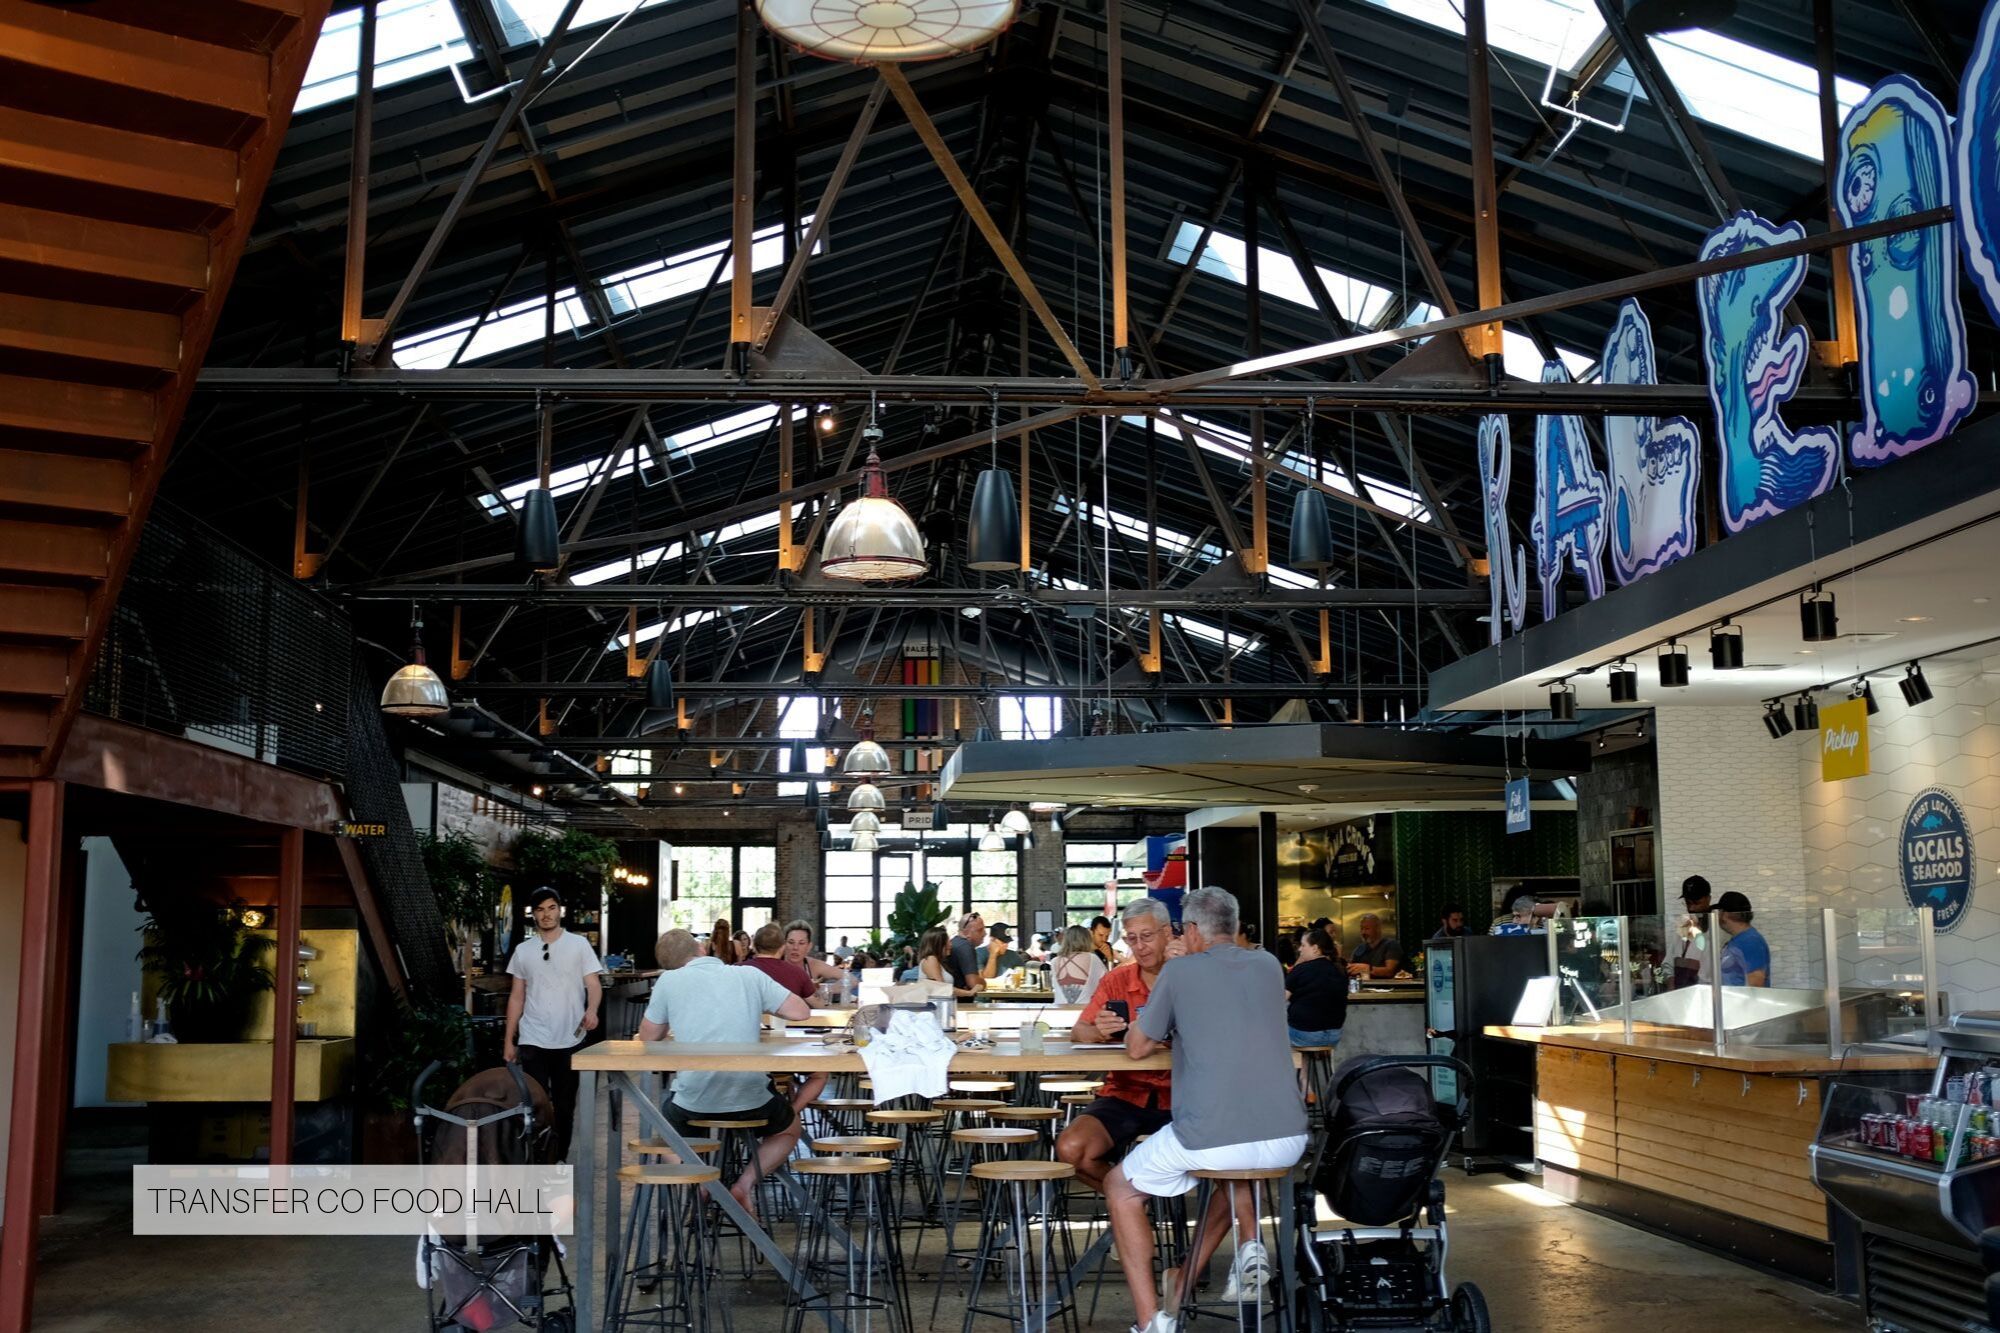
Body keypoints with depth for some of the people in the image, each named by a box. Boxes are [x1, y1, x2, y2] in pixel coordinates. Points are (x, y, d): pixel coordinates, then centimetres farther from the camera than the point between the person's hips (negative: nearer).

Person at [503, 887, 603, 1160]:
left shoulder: (579, 945, 1)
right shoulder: (523, 950, 8)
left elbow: (593, 984, -5)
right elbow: (516, 997, 11)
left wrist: (591, 1009, -27)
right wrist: (508, 1040, 8)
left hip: (569, 1040, -1)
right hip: (533, 1041, 1)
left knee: (564, 1104, 8)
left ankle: (559, 1159, 20)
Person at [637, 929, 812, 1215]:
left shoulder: (668, 981, 1)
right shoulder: (750, 975, 5)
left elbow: (648, 1038, 12)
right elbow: (801, 1012, 5)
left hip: (694, 1101, 0)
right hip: (751, 1099, 0)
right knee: (789, 1129, 32)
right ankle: (746, 1183, 7)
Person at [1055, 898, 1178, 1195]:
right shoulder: (1116, 980, 8)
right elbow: (1078, 1034, 1)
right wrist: (1098, 1031, -23)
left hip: (1179, 1097, -2)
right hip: (1126, 1093, 2)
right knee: (1070, 1148, -23)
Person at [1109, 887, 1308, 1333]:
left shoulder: (1179, 971, 0)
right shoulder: (1269, 966, 13)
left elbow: (1137, 1048, 8)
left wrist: (1169, 1030, 28)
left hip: (1210, 1138, -5)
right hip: (1288, 1139, 5)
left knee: (1120, 1188, 19)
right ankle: (1250, 1245, 18)